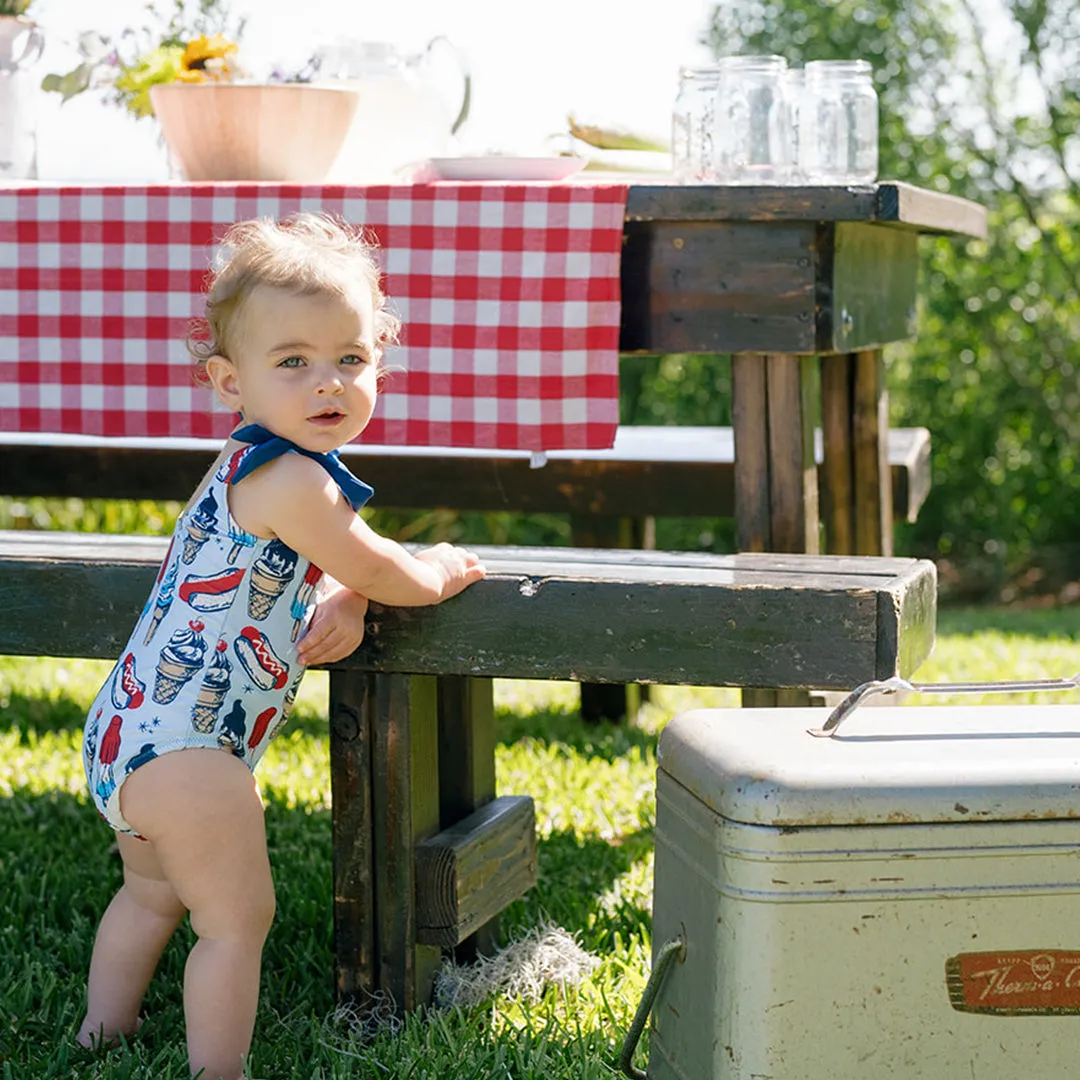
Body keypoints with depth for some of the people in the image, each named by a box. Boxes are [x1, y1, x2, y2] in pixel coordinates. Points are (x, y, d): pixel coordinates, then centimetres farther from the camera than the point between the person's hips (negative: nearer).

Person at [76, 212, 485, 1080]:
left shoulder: (247, 467, 13)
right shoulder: (291, 478, -19)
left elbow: (337, 559, 22)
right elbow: (373, 568, -9)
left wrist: (344, 603, 1)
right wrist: (438, 575, 11)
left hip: (125, 728, 11)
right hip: (187, 747, -11)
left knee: (153, 893, 29)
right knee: (238, 921, 0)